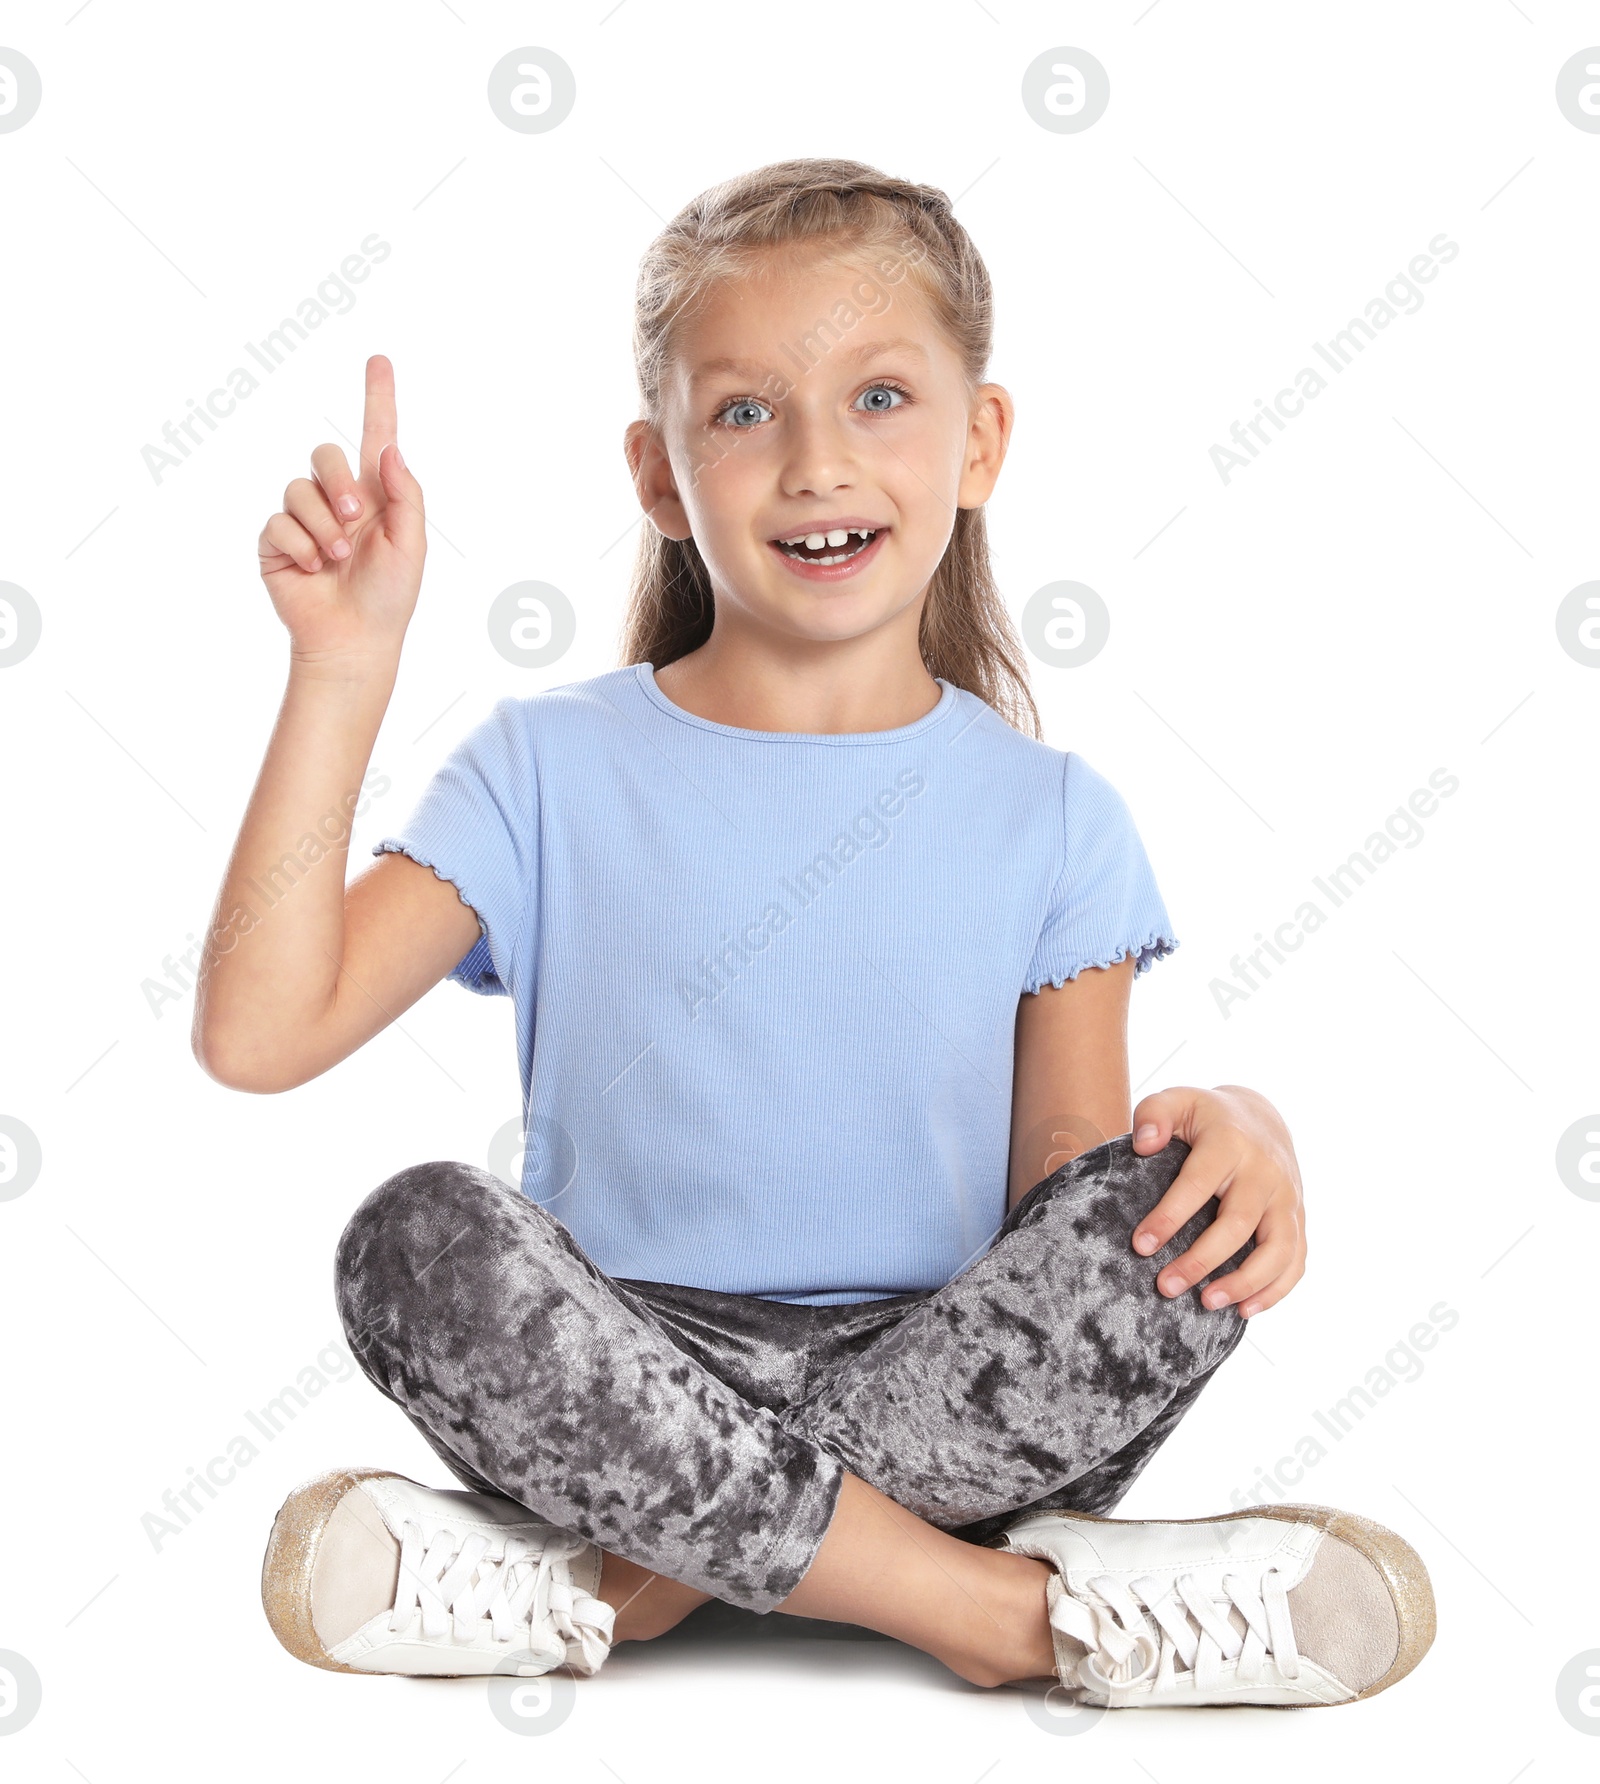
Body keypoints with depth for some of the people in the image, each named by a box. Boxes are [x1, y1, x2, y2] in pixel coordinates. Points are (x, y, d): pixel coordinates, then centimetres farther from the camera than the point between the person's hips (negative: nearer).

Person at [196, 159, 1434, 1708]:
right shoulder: (549, 772, 2)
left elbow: (1069, 1209, 3)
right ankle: (1001, 1608, -22)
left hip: (948, 1384, 1)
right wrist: (344, 669, -11)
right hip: (629, 1376, 0)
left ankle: (628, 1584, -20)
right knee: (422, 1238, -29)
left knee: (1180, 1218, -25)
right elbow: (259, 1034, -8)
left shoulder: (1051, 817, 5)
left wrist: (1236, 1128, -20)